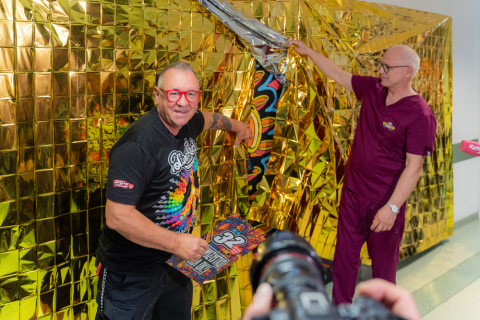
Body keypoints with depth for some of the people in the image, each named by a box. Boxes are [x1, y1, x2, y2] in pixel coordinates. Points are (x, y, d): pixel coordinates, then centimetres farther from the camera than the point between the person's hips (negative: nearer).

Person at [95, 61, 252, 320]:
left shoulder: (186, 124, -2)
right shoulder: (138, 145, -29)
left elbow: (208, 118, 24)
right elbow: (117, 216, -32)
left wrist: (235, 125, 42)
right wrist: (176, 242, -27)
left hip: (176, 260, 8)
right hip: (131, 274, -8)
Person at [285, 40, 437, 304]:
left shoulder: (419, 114, -21)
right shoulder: (373, 89, -1)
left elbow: (414, 167, -22)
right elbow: (337, 74, 11)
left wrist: (392, 207, -25)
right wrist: (309, 51, 9)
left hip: (384, 202, -6)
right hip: (352, 192, 6)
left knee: (383, 262, 13)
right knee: (344, 255, 16)